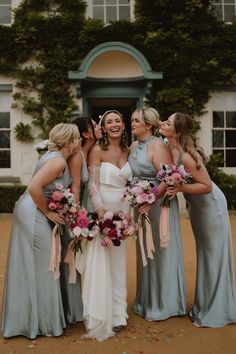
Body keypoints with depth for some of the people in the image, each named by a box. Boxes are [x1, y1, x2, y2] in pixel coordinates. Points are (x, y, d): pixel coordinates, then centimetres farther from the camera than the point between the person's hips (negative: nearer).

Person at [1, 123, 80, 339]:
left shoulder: (55, 156, 10)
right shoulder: (58, 161, -18)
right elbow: (34, 187, -27)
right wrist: (48, 212, -16)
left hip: (31, 212, 10)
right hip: (33, 214, -10)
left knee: (30, 266, 17)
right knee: (39, 267, 1)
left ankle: (25, 319, 31)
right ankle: (42, 322, 16)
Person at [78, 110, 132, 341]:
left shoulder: (127, 150, 9)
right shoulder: (97, 150, -7)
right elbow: (92, 184, -13)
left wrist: (128, 209, 3)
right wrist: (100, 209, -25)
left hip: (122, 209, 5)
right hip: (102, 208, -5)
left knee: (118, 262, 12)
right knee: (100, 261, -1)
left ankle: (116, 315, 26)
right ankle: (99, 317, 13)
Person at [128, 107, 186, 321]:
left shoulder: (158, 145, -14)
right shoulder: (134, 146, 9)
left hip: (159, 203, -8)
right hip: (141, 205, 8)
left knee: (160, 252, 5)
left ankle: (162, 305, 22)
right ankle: (147, 302, 35)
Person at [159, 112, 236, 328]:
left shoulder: (186, 156, -30)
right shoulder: (170, 149, -7)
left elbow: (207, 186, -24)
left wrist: (180, 188, -31)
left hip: (210, 204, -8)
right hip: (197, 205, 9)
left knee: (214, 255, 4)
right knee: (204, 255, 18)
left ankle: (215, 312, 18)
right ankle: (205, 306, 34)